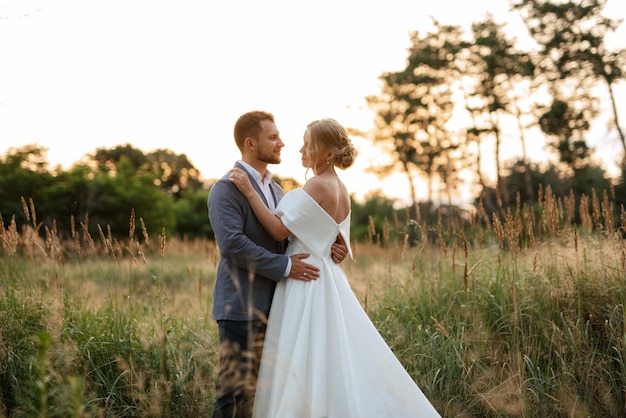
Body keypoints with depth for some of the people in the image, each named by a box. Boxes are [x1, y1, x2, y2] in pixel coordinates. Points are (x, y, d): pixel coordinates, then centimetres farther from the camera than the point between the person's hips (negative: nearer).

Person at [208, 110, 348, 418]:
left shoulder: (275, 190, 18)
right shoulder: (227, 188, -10)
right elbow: (232, 243, -22)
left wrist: (328, 247, -1)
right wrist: (284, 266, -21)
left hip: (273, 307, 8)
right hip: (242, 308, -8)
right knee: (236, 389, -5)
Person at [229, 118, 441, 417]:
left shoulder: (318, 185, -16)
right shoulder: (340, 189, 11)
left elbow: (280, 230, -19)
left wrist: (249, 192, -17)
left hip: (306, 281, -9)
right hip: (327, 278, 9)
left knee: (307, 366, -3)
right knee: (336, 362, 13)